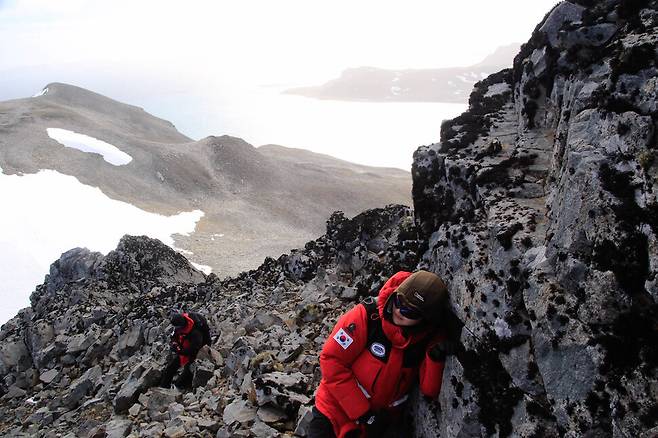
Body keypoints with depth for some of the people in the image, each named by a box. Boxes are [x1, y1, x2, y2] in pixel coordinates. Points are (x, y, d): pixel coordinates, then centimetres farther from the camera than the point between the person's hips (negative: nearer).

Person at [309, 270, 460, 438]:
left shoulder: (430, 336, -13)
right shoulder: (368, 315, -23)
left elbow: (429, 390, -11)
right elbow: (331, 360, -20)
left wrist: (436, 358, -30)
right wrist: (362, 413, -17)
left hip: (382, 420, 3)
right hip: (336, 414, -2)